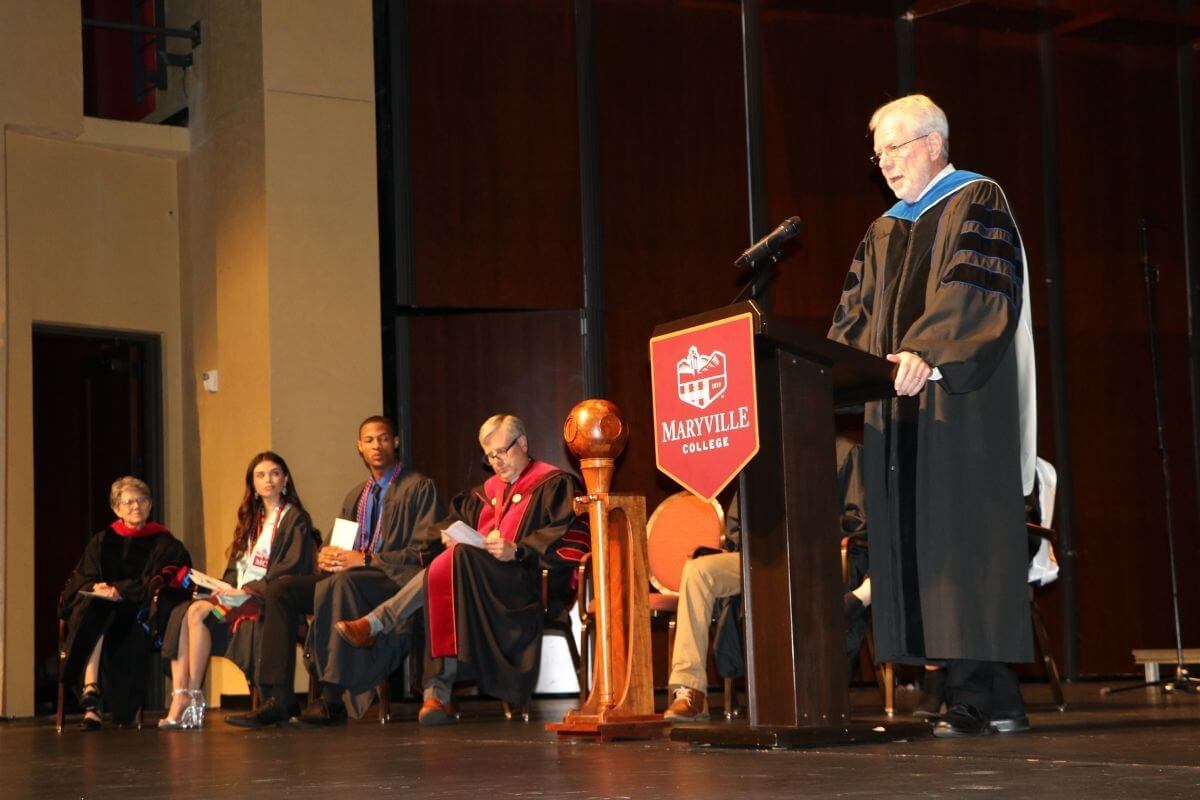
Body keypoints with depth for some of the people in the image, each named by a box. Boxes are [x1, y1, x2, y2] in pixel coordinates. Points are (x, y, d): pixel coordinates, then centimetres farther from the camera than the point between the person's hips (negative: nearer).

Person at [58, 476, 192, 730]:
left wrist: (120, 591, -17)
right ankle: (91, 694, -46)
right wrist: (96, 588, -13)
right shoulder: (102, 542, 20)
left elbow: (156, 584, -3)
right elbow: (81, 578, 11)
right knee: (93, 613, -35)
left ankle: (91, 697, -38)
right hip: (100, 606, 2)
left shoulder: (164, 544, 11)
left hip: (138, 612, -2)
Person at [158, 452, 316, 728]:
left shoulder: (295, 519, 0)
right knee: (181, 614, -19)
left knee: (198, 612, -28)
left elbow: (290, 568, -11)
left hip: (266, 598, -7)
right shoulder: (252, 519, 24)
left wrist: (249, 589, -16)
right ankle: (179, 701, -29)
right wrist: (226, 586, 0)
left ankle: (194, 697, -23)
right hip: (239, 593, 7)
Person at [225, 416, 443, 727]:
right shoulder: (355, 496, 25)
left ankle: (332, 698, -40)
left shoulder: (419, 488, 2)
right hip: (350, 576, 8)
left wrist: (367, 559, -17)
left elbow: (426, 550, -9)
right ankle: (278, 698, -19)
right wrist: (326, 557, -1)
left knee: (342, 582, -39)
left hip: (396, 580, -8)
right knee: (281, 588, -13)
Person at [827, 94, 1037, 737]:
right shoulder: (884, 232, 23)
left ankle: (984, 700, -11)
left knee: (963, 538, -11)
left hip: (961, 405, -7)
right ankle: (966, 697, 0)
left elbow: (973, 291, -14)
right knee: (909, 541, 0)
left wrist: (928, 354, -26)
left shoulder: (977, 203, 1)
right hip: (899, 408, 7)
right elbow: (856, 315, 18)